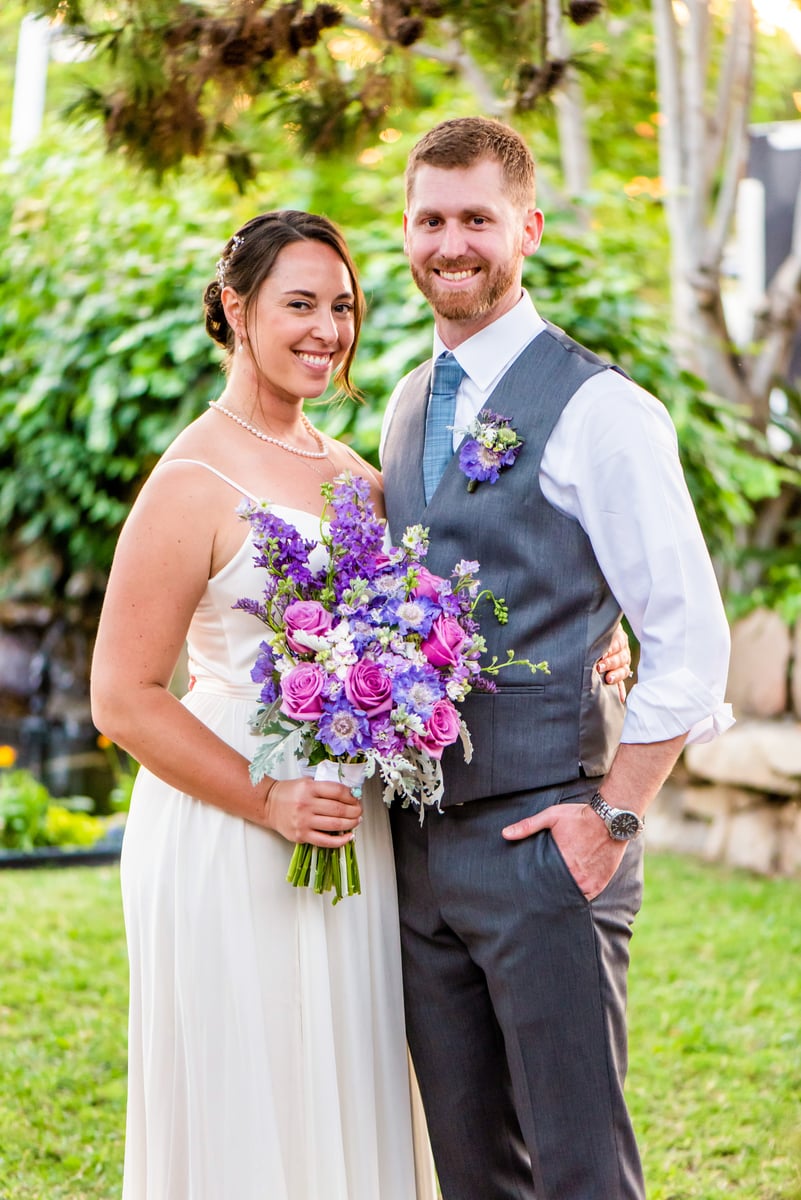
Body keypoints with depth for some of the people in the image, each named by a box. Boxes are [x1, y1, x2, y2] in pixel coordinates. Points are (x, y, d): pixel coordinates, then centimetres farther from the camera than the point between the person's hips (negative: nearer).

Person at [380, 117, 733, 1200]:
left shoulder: (596, 408, -9)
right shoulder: (409, 406, 13)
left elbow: (691, 637, -10)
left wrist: (614, 816, -13)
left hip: (542, 839, -7)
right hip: (419, 845, 7)